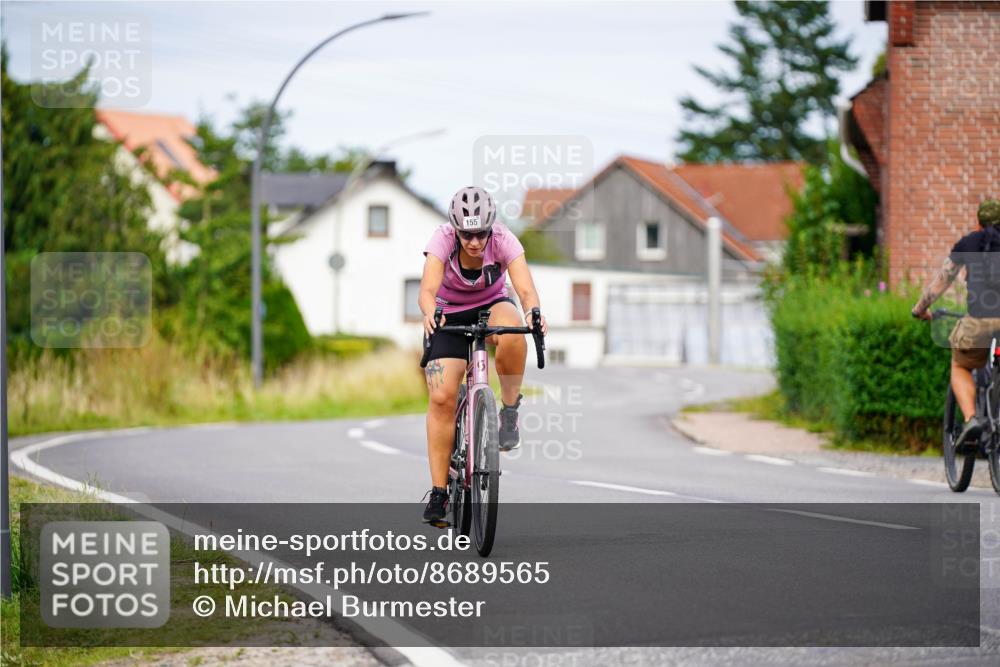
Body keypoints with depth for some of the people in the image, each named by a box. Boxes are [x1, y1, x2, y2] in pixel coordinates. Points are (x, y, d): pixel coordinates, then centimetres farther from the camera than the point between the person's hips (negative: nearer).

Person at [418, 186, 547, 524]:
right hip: (449, 314, 0)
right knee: (441, 398, -14)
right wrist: (429, 313, -62)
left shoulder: (503, 240, -25)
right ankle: (439, 492, -5)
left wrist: (533, 312, -58)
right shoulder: (442, 239, -26)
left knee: (511, 331, -38)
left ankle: (510, 410, -16)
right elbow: (428, 289, -39)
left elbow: (526, 289, -36)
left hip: (491, 305, 0)